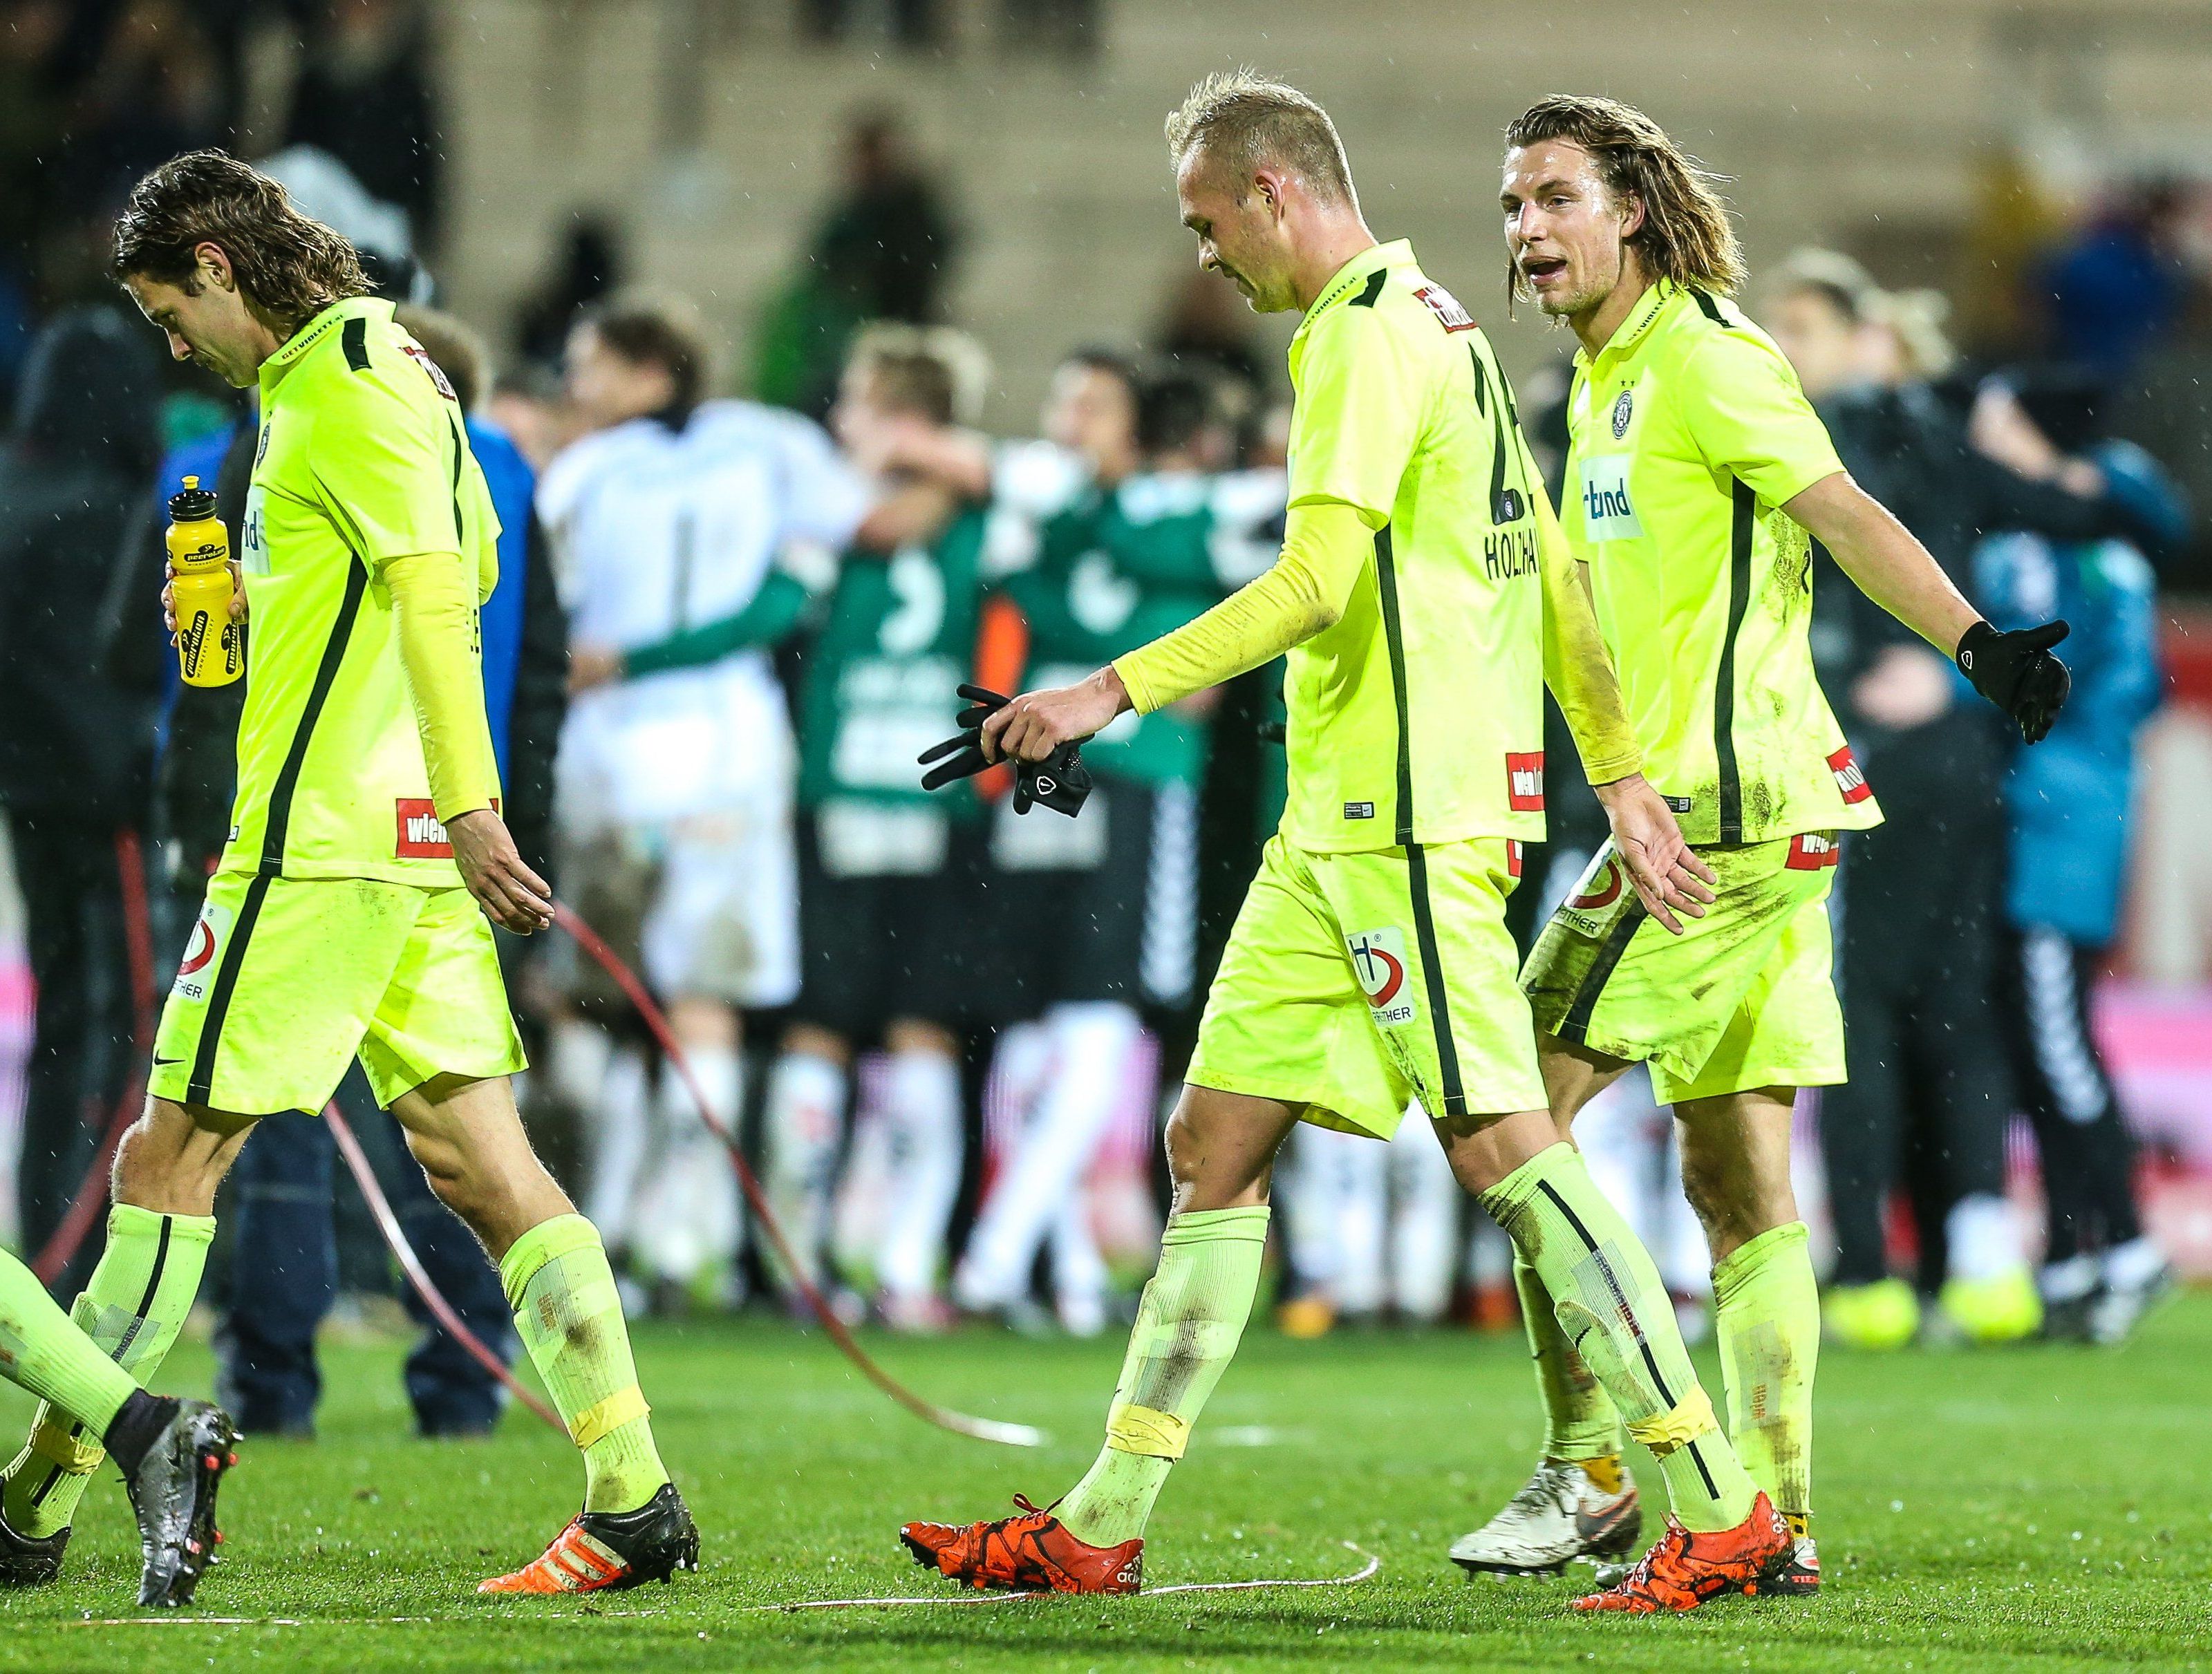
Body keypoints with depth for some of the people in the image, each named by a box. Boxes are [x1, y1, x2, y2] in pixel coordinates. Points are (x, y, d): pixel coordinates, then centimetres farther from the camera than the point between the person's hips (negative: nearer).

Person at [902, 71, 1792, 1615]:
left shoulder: (1368, 332, -11)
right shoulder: (1440, 323, 20)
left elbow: (1316, 581, -20)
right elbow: (1553, 571, 22)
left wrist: (1114, 692, -18)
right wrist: (1621, 775, 24)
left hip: (1407, 819, -10)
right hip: (1338, 819, 10)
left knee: (1502, 1146, -11)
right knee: (1215, 1142, 9)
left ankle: (1725, 1512, -10)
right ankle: (1102, 1529, 11)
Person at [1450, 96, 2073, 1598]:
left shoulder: (1701, 361, -9)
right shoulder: (1604, 386, 19)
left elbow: (1842, 513, -22)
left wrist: (1974, 639, -35)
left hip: (1725, 806, -10)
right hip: (1686, 810, 10)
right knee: (1739, 1180, 7)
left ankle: (1588, 1471, -4)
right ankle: (1772, 1517, 7)